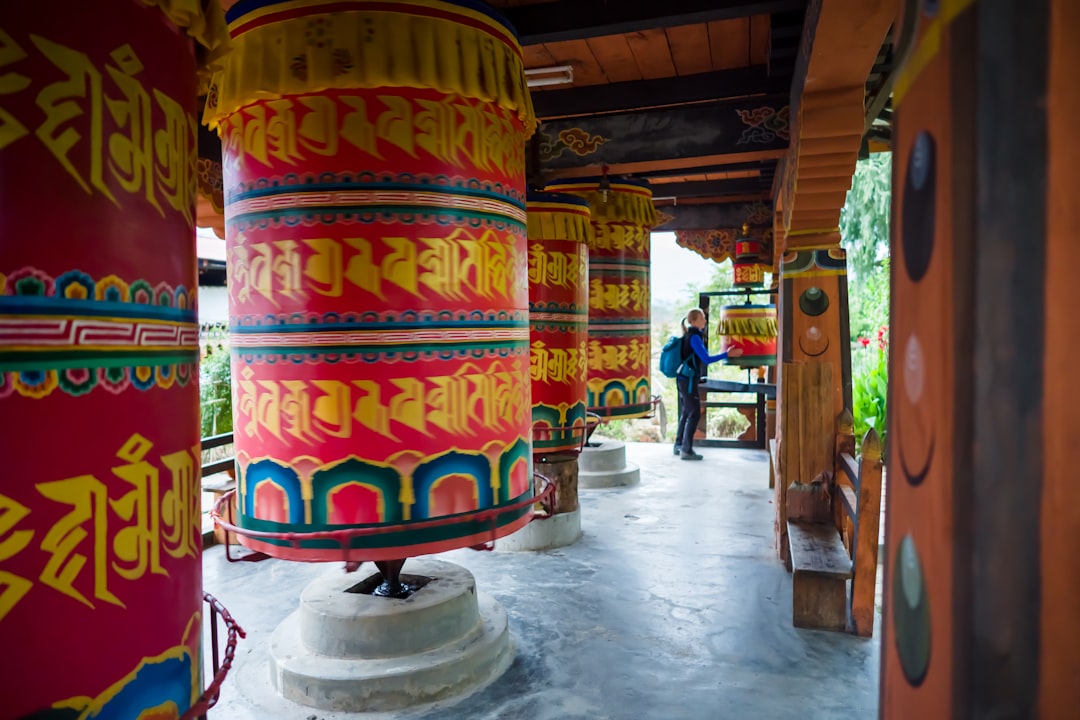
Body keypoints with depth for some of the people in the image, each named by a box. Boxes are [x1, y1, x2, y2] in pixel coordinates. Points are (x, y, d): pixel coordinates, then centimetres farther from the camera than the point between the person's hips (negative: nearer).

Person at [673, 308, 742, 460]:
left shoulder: (689, 336, 12)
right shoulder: (694, 337, -16)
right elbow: (706, 359, -20)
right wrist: (727, 354, -20)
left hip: (684, 379, 10)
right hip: (688, 380, -10)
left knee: (686, 412, 15)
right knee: (694, 414, -6)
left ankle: (679, 445, 21)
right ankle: (686, 450, -4)